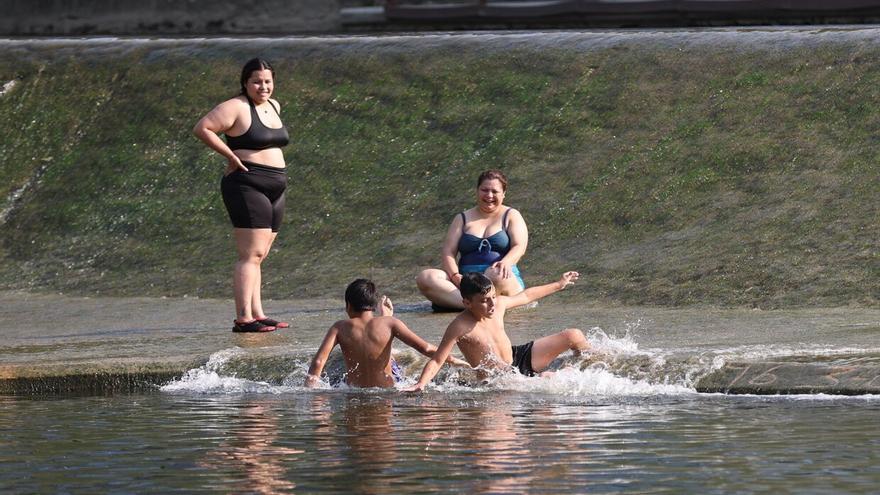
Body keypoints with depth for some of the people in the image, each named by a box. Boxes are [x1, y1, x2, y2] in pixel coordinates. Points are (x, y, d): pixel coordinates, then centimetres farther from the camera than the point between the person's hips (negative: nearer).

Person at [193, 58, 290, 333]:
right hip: (247, 187, -9)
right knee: (251, 254, -14)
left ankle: (258, 314, 15)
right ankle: (243, 318, -18)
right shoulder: (237, 108, -10)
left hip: (274, 190, 9)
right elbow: (201, 129, -17)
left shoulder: (273, 107, 15)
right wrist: (231, 156, -15)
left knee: (258, 257, 11)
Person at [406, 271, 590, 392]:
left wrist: (558, 285, 25)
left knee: (573, 336, 3)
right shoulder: (460, 327, -25)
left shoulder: (499, 304, -7)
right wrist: (420, 385, -39)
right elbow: (436, 361, -23)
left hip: (518, 356, 7)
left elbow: (526, 296, 13)